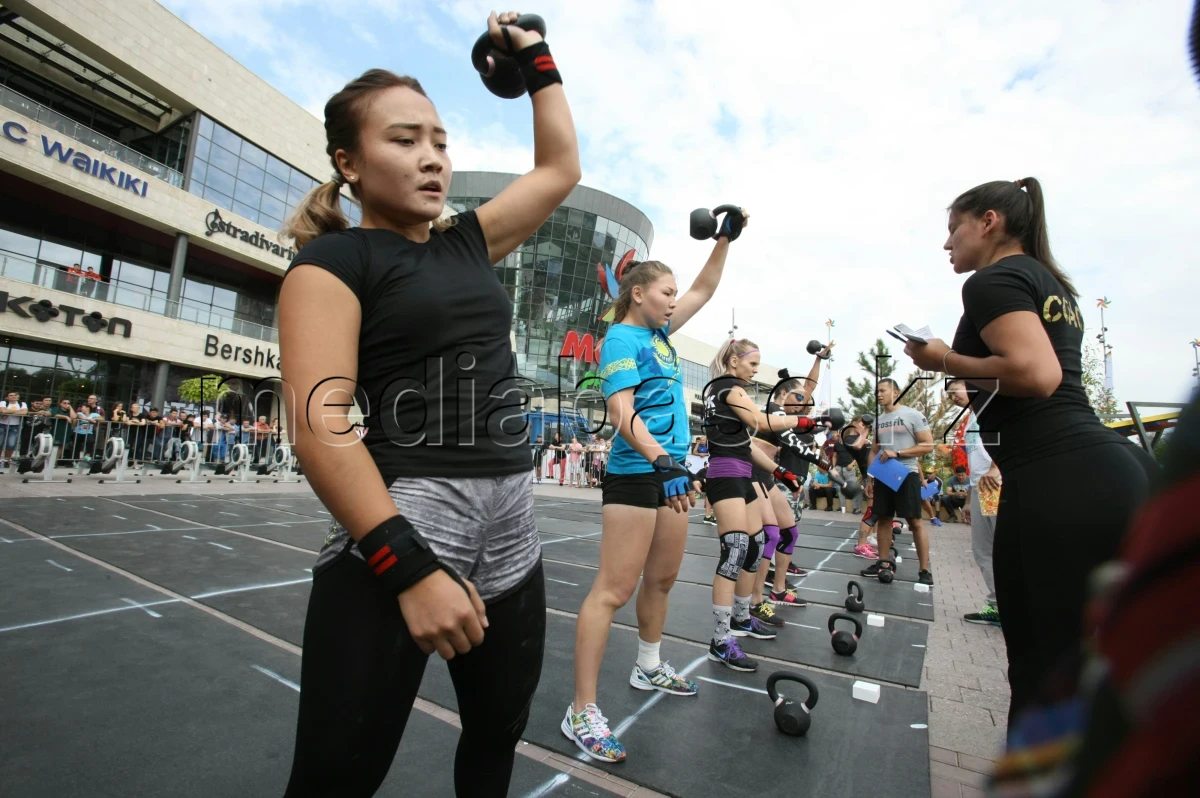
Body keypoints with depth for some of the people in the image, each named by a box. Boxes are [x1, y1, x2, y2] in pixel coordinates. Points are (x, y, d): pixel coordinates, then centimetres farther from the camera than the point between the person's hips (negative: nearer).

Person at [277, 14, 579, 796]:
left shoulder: (469, 243, 14)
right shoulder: (334, 259, -3)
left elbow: (561, 167, 22)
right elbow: (318, 421, -15)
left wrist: (534, 55, 26)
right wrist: (410, 568, -21)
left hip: (512, 531, 6)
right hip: (401, 524, -6)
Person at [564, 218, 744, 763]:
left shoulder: (659, 331, 15)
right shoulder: (621, 338, -9)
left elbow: (704, 289, 28)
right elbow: (621, 412, -22)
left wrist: (726, 238, 24)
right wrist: (661, 461, -33)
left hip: (670, 470, 9)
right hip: (635, 473, -9)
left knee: (662, 579, 19)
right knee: (614, 590, -7)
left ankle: (648, 669, 39)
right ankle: (581, 713, 4)